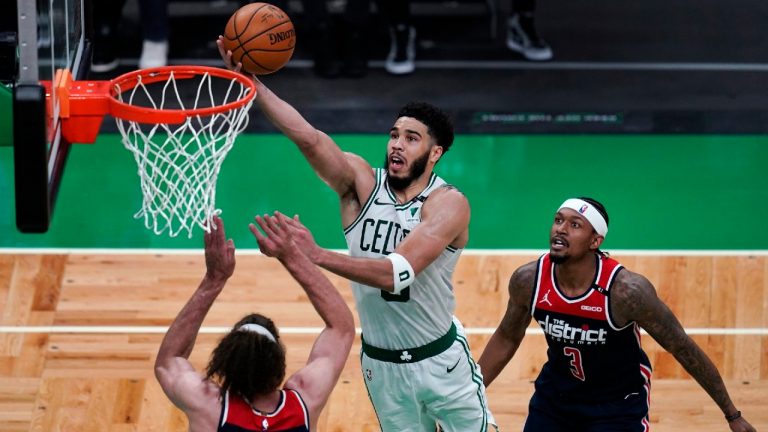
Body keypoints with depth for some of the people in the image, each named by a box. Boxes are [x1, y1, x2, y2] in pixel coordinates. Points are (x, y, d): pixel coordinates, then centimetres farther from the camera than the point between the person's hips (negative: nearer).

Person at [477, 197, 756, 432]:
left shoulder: (626, 290, -29)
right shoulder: (528, 280, -17)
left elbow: (683, 349, -19)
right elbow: (506, 339, 3)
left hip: (619, 402, -4)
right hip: (555, 393, 4)